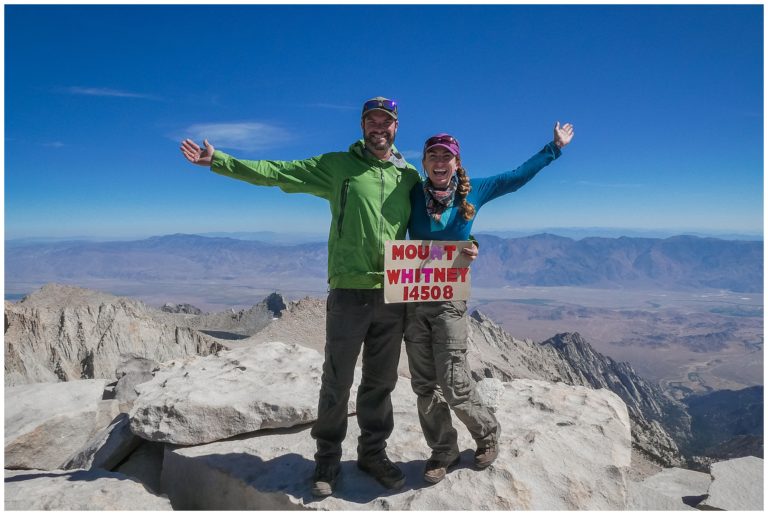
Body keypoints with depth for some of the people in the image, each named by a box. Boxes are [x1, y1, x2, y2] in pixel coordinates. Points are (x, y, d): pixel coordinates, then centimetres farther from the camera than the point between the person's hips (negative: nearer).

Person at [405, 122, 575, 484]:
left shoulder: (472, 192, 3)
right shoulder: (413, 195, 2)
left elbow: (519, 176, 15)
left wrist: (555, 147, 23)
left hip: (450, 299, -2)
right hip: (413, 298, 2)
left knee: (454, 385, -2)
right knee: (424, 385, 8)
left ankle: (487, 432, 29)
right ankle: (443, 452, 28)